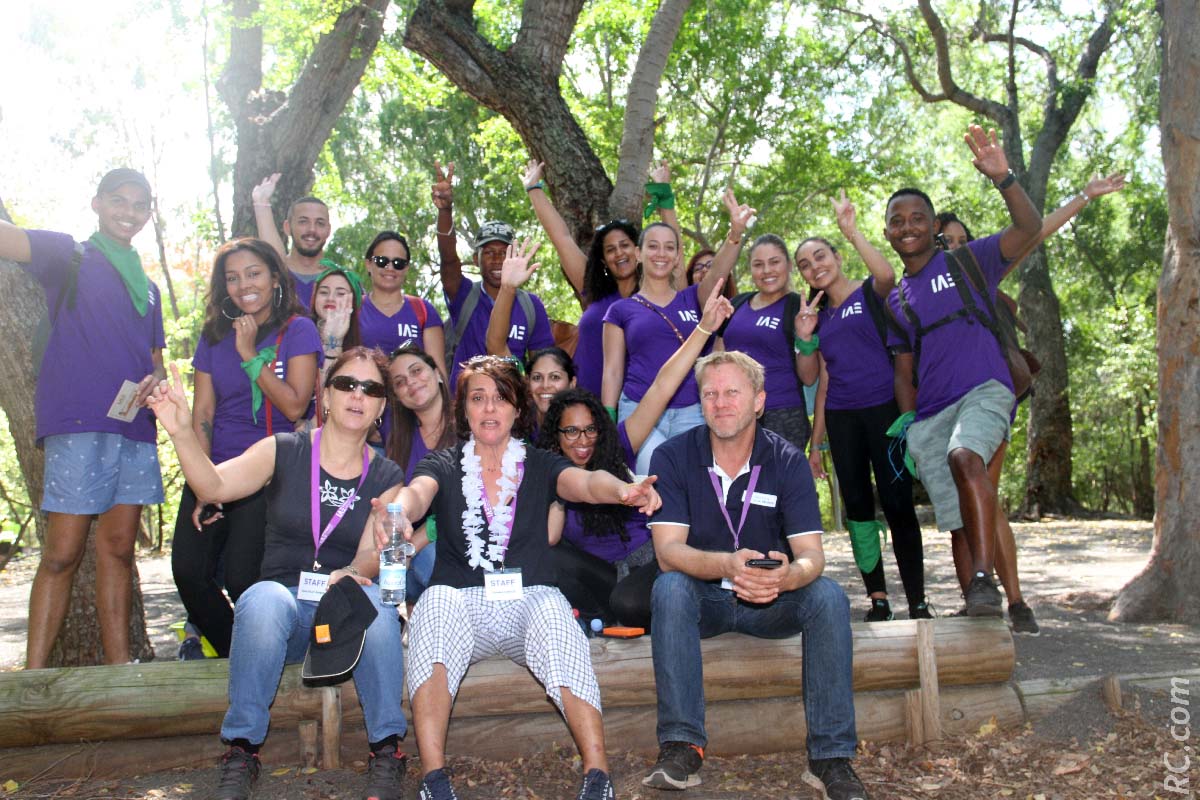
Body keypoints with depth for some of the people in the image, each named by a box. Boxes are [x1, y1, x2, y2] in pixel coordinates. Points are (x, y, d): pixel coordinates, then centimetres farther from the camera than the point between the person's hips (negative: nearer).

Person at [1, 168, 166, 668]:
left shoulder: (148, 288, 24)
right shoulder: (68, 256, 9)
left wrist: (155, 382, 3)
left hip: (136, 426, 5)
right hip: (77, 422, -5)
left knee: (118, 549, 5)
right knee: (63, 553, -7)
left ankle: (120, 669, 8)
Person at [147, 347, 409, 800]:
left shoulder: (386, 478, 6)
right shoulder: (284, 452, 3)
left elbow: (373, 554, -5)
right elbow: (213, 485, -11)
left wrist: (355, 572, -29)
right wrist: (182, 433, -29)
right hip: (282, 605, 0)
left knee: (374, 601, -34)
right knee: (264, 599, -35)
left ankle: (386, 751, -23)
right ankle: (242, 752, -22)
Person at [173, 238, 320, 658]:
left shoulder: (297, 330, -4)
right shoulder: (215, 335, 9)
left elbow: (295, 407, -13)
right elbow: (203, 411, 5)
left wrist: (249, 354, -14)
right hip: (215, 469, 5)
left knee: (241, 576, -16)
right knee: (188, 570, -8)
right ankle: (231, 651, 19)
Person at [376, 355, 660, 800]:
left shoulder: (540, 467, 12)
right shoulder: (443, 467, 12)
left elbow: (584, 483, -9)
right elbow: (417, 493, -11)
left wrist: (622, 491, -34)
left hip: (529, 600, 0)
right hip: (463, 603, 0)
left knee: (552, 612, -33)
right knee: (437, 602, -33)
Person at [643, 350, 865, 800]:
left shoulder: (788, 461, -8)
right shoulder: (673, 458, -11)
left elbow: (811, 554, -15)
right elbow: (668, 552, -20)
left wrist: (788, 576, -41)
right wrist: (728, 566, -41)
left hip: (771, 601, 1)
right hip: (702, 598, -1)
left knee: (828, 596, -26)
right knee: (670, 587, -32)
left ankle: (830, 756, -20)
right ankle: (681, 747, -28)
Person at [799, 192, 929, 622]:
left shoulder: (871, 293, 2)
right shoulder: (818, 316, 16)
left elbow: (887, 274, -24)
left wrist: (852, 231, -23)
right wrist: (815, 440, 11)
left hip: (884, 409, -5)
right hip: (841, 418, 5)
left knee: (897, 503, -7)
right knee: (857, 504, 5)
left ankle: (918, 603, 0)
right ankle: (878, 599, 13)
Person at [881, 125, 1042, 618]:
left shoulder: (968, 262, 7)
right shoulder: (895, 300, 18)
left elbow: (1029, 227, -8)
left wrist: (1002, 178, -22)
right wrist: (906, 422, 9)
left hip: (984, 390, -5)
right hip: (930, 413, 5)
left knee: (964, 456, -36)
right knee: (957, 522, 4)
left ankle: (984, 581, -33)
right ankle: (973, 609, 14)